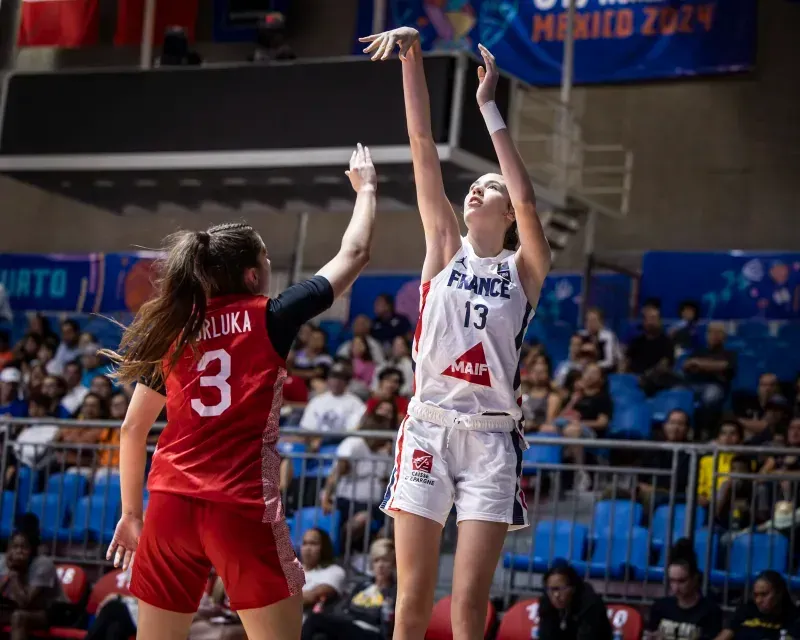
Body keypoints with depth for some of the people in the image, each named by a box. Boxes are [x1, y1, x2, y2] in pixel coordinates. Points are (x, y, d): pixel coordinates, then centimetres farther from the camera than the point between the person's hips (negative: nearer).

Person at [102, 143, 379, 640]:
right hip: (242, 505, -4)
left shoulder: (174, 331, 11)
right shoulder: (270, 319, 1)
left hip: (171, 504, 5)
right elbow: (354, 255, 11)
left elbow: (133, 429, 15)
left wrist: (131, 512, 23)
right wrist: (366, 188, 26)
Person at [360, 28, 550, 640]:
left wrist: (490, 109, -11)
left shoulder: (525, 268, 5)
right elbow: (424, 146, 2)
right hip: (429, 426, 1)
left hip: (491, 436, -1)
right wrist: (412, 58, -6)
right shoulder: (445, 246, 9)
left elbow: (528, 202, -14)